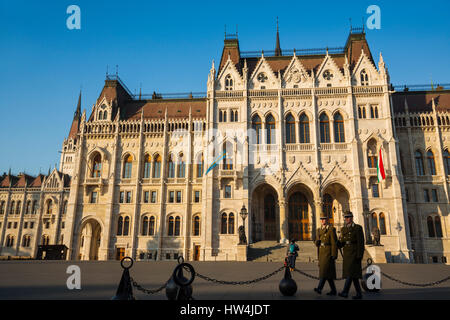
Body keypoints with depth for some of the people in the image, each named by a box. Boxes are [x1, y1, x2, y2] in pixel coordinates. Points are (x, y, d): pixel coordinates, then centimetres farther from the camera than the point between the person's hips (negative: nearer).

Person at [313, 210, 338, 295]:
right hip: (321, 253, 7)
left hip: (328, 253, -7)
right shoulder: (319, 230, 16)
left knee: (325, 269, -16)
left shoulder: (331, 229, -6)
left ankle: (319, 288, -22)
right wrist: (317, 242, -7)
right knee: (328, 272, 9)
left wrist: (334, 255, -15)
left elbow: (334, 243, -10)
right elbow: (317, 243, 18)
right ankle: (333, 291, 17)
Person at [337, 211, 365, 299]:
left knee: (350, 272, -14)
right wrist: (338, 243, -11)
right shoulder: (343, 229, 14)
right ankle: (359, 294, 16)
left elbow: (361, 243, -10)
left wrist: (359, 256, -17)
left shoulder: (358, 228, -4)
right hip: (346, 254, 7)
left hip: (354, 254, -7)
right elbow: (341, 243, 13)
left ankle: (345, 292, -18)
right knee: (353, 274, 9)